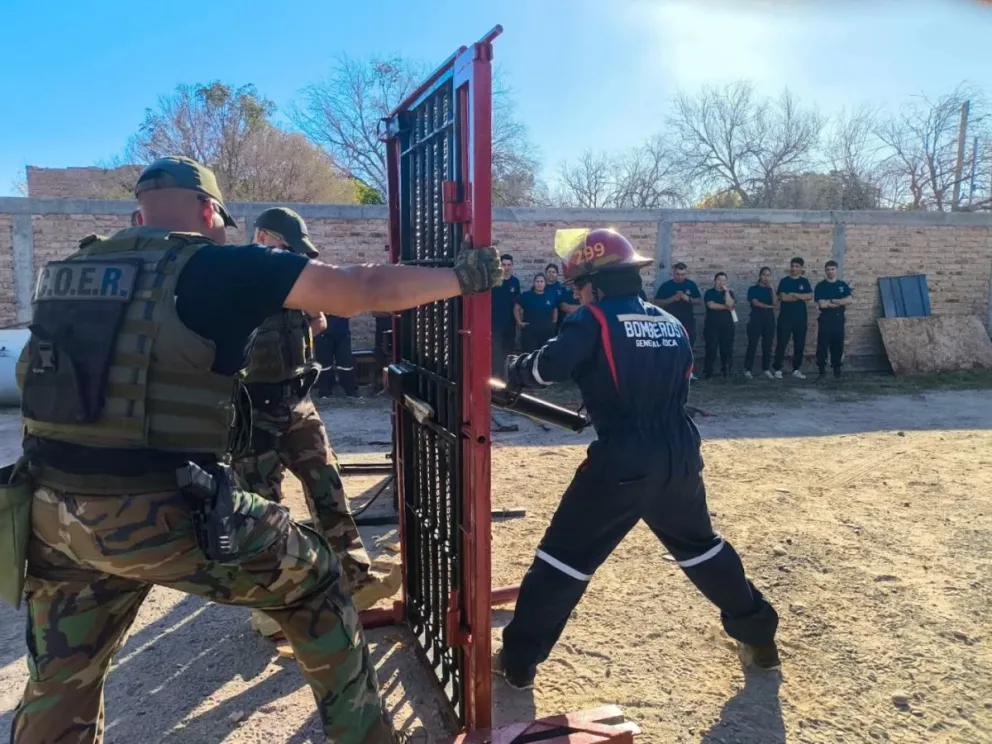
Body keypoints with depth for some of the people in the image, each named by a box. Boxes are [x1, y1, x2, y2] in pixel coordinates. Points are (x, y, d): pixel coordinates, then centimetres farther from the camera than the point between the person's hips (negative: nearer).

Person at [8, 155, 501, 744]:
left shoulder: (69, 270, 13)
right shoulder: (220, 267, -4)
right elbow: (366, 289, -6)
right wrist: (464, 276, 6)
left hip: (53, 511, 7)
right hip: (160, 513, -6)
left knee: (61, 684, 26)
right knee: (316, 583, 14)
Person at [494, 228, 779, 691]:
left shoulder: (594, 320, -8)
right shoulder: (672, 325, 12)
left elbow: (549, 367, -22)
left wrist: (514, 371, -2)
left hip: (622, 463, -6)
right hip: (679, 458, 6)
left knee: (565, 556, 4)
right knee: (700, 546, 27)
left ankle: (518, 661, 12)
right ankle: (759, 637, 38)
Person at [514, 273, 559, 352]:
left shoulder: (551, 295, 5)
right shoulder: (526, 295, -2)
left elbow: (555, 310, 20)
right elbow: (516, 308, 3)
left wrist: (554, 322, 12)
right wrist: (519, 322, -3)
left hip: (547, 331, 3)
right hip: (529, 331, -3)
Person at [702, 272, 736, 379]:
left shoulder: (729, 292, 10)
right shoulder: (709, 292, 3)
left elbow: (730, 304, -10)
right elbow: (711, 305, -14)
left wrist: (726, 291, -10)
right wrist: (726, 307, -6)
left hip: (727, 325, 3)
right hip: (712, 325, -3)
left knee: (726, 349, 1)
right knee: (711, 349, -7)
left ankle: (725, 370, 13)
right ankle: (707, 372, -1)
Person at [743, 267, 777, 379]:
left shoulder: (770, 290, 12)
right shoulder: (753, 288, 2)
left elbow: (775, 303, -4)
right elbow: (755, 303, -10)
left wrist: (771, 287, -7)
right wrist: (769, 306, -4)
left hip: (769, 319, 4)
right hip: (756, 319, -4)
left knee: (767, 346, 4)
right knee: (752, 345, -5)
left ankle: (766, 369, 12)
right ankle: (747, 369, 0)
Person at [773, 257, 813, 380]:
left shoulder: (804, 281, 8)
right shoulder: (784, 281, 1)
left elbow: (810, 296, -6)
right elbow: (783, 297, -13)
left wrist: (794, 294, -15)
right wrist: (801, 297, -8)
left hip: (801, 318, 3)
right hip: (785, 318, -3)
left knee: (799, 344, 5)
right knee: (781, 344, -4)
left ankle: (796, 370, 14)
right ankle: (778, 369, 2)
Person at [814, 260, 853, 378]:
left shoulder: (843, 285, 10)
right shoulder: (820, 286, 0)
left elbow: (849, 300, -4)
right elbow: (822, 304, -12)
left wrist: (831, 301, -12)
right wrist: (841, 303, -5)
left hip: (839, 318, 3)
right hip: (825, 318, -3)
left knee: (838, 344, 4)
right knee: (822, 344, -4)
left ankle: (837, 368, 12)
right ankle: (822, 368, 2)